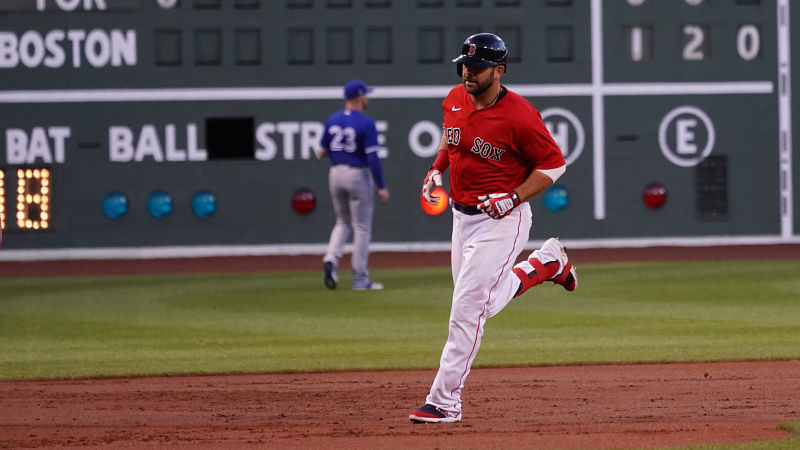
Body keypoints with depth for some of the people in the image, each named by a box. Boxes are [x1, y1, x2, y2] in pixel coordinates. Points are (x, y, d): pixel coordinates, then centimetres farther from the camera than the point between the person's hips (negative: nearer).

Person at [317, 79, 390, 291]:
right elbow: (373, 158, -18)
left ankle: (331, 259, -5)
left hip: (336, 174, 5)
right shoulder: (366, 123, -14)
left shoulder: (332, 121, 3)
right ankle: (360, 278, 6)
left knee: (343, 223, 20)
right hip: (358, 175, -5)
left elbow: (321, 152, 7)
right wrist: (382, 187, -14)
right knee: (362, 227, 4)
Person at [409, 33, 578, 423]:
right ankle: (546, 262, 38)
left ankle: (444, 401, -9)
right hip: (462, 215, 8)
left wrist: (513, 198, -20)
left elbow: (553, 164, -11)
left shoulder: (519, 115, -19)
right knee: (484, 303, 17)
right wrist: (437, 169, 8)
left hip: (502, 219, -8)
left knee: (468, 307, -12)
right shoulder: (455, 100, 2)